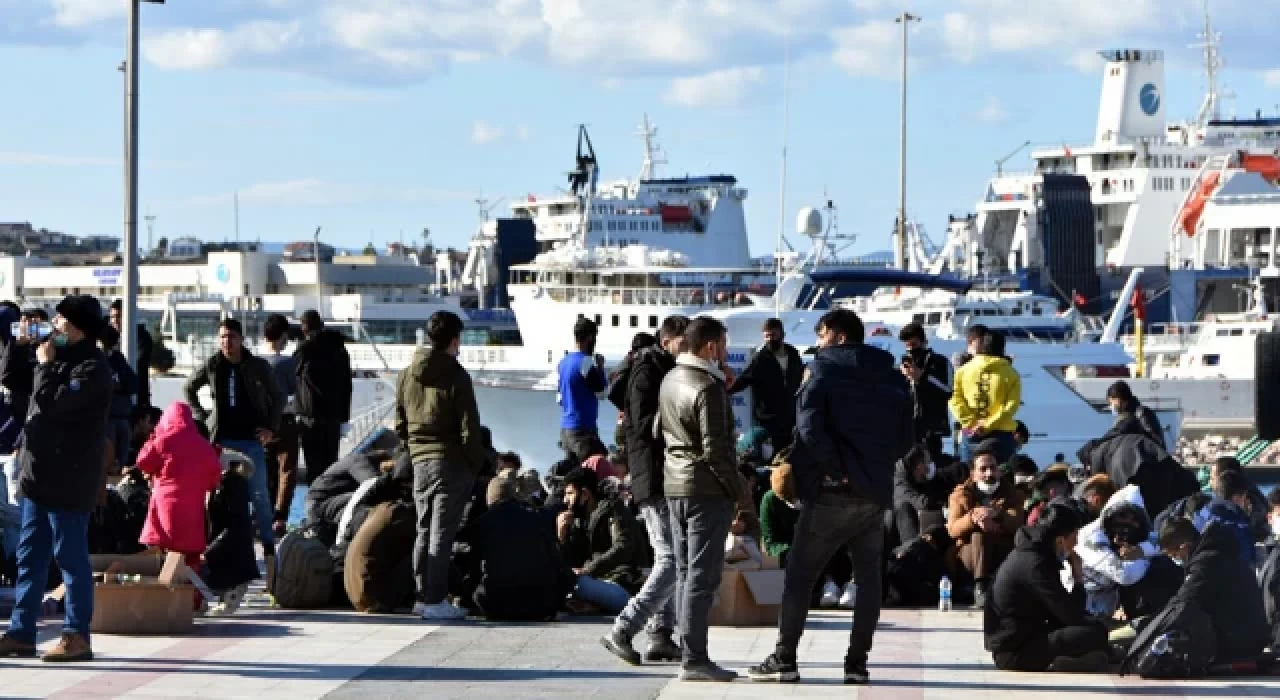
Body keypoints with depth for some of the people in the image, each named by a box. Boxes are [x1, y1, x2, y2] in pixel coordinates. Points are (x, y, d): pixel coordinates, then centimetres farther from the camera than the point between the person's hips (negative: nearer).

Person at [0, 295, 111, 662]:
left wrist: (45, 364, -13)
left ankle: (77, 636, 0)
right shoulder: (60, 356, 16)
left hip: (68, 480, -10)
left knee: (71, 557, -4)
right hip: (40, 474, 10)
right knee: (29, 556, 11)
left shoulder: (92, 367, -15)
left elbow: (51, 403, -24)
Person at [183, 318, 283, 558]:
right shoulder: (211, 367, 3)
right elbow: (189, 389, 19)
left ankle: (268, 545, 3)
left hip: (251, 439, -2)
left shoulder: (257, 366, 0)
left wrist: (271, 427, 0)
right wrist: (201, 417, 9)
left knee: (259, 494, -3)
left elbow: (277, 397, 9)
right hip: (222, 440, 2)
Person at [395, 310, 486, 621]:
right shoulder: (456, 377, -11)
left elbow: (400, 426, 12)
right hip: (451, 462, -6)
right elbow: (469, 429, -11)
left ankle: (422, 595, 17)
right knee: (442, 534, -5)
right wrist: (477, 464, -1)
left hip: (420, 463, 6)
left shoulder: (407, 376, 7)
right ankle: (435, 600, -7)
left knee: (424, 531, 15)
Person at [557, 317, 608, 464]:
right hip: (583, 428, -9)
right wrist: (600, 366, 1)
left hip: (565, 429, 9)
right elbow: (601, 390, -11)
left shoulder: (564, 362, 12)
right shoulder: (586, 362, -13)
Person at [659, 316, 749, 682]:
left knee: (685, 572, 12)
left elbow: (660, 428, 18)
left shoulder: (670, 379, 9)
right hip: (708, 488, -9)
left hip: (674, 486, 9)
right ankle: (694, 659, -7)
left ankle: (688, 651, 15)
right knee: (702, 576, -6)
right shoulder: (708, 387, -17)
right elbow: (716, 449, -19)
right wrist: (738, 488, -9)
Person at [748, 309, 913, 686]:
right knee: (868, 577, 9)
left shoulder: (824, 369, -5)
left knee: (799, 574, 3)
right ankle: (857, 662, 7)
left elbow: (810, 426, -18)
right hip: (877, 493, 5)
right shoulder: (893, 378, 9)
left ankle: (784, 659, 2)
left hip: (832, 491, -5)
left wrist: (836, 468, -12)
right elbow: (906, 437, 10)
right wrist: (879, 462, 12)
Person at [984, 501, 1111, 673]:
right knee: (1097, 636, -22)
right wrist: (1078, 580, -6)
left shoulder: (1030, 553, 10)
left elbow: (1058, 613, 17)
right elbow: (1071, 615, -20)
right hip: (1016, 651, -11)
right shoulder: (1036, 564, -21)